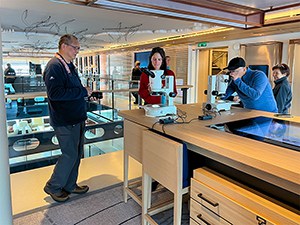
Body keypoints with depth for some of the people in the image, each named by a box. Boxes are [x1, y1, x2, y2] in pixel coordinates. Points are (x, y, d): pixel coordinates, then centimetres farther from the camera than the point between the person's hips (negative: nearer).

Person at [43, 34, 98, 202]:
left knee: (77, 153, 16)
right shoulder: (54, 66, -17)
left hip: (77, 118, 10)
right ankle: (53, 187, 23)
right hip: (65, 121, -10)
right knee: (70, 155, 0)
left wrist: (87, 93, 7)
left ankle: (70, 185, 33)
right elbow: (54, 93, -29)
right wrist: (82, 92, -24)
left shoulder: (70, 65, 15)